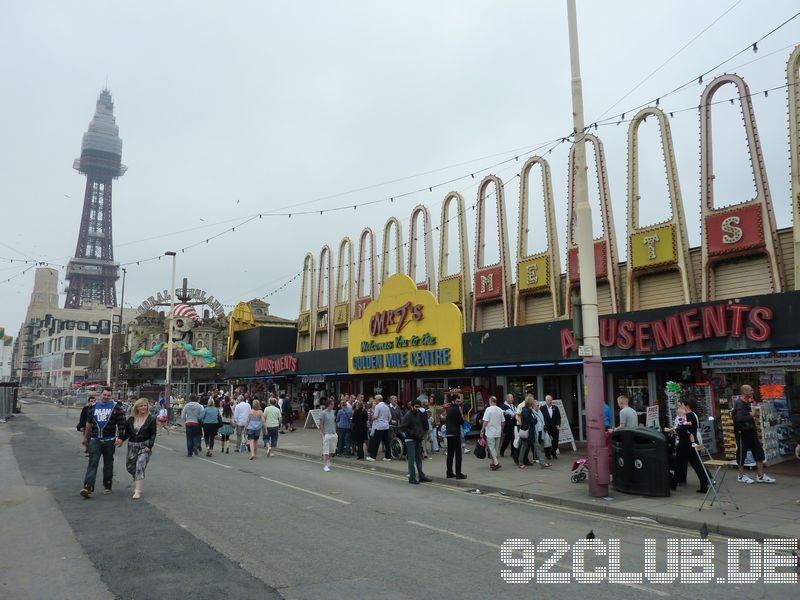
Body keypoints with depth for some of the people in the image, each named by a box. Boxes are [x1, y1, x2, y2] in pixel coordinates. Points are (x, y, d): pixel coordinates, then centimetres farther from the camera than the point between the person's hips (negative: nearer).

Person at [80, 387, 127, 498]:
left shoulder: (116, 407, -1)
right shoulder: (93, 407, 9)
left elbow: (121, 424, -4)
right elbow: (89, 423, 18)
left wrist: (120, 437, -13)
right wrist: (85, 437, 19)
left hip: (109, 441, -1)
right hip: (94, 440, 2)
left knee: (108, 464, 9)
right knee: (92, 463, -8)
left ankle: (107, 486, 21)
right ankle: (88, 487, -13)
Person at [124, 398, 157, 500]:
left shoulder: (151, 419, -2)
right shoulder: (131, 419, 8)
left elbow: (153, 434, -3)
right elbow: (127, 433, 9)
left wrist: (149, 446, -13)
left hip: (144, 446, -4)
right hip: (132, 446, 4)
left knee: (140, 466, -15)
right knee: (130, 466, 10)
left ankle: (138, 491, -15)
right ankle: (137, 483, 37)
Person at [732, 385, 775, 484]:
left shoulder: (747, 403, 12)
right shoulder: (739, 404, -18)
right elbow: (739, 418, -31)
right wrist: (750, 416, -17)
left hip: (750, 432, 9)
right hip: (742, 433, -9)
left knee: (759, 453, 9)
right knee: (742, 453, 2)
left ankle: (761, 476, 16)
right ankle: (741, 476, 15)